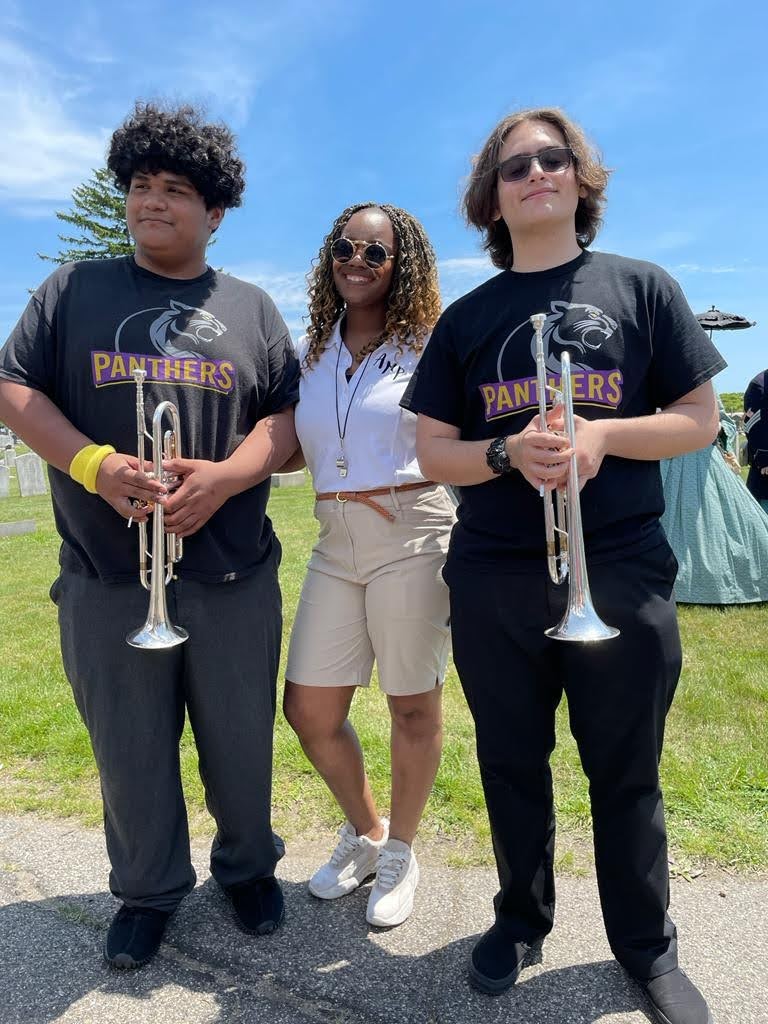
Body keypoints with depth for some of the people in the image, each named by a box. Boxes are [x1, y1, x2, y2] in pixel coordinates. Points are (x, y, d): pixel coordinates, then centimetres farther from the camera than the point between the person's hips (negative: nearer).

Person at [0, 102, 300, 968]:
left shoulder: (251, 309, 10)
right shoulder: (75, 289, 9)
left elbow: (286, 416, 4)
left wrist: (225, 477, -16)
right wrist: (93, 463, -15)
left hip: (234, 578, 1)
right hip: (107, 578, 0)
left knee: (241, 741, 13)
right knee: (130, 749, 12)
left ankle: (248, 865, 39)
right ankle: (147, 890, 36)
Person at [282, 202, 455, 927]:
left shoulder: (426, 348, 0)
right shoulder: (310, 354, 13)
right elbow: (288, 448, 18)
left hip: (412, 536, -4)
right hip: (335, 546, 5)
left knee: (412, 707, 7)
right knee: (308, 710, 7)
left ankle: (400, 852, 33)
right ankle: (364, 830, 36)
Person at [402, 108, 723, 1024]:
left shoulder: (642, 287, 5)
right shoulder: (466, 318, 8)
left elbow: (699, 417, 3)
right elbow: (432, 450, 4)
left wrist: (602, 434, -15)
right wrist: (510, 450, -16)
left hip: (622, 571, -1)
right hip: (493, 579, 2)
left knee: (625, 771, 11)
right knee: (512, 761, 14)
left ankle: (647, 948, 34)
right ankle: (521, 916, 38)